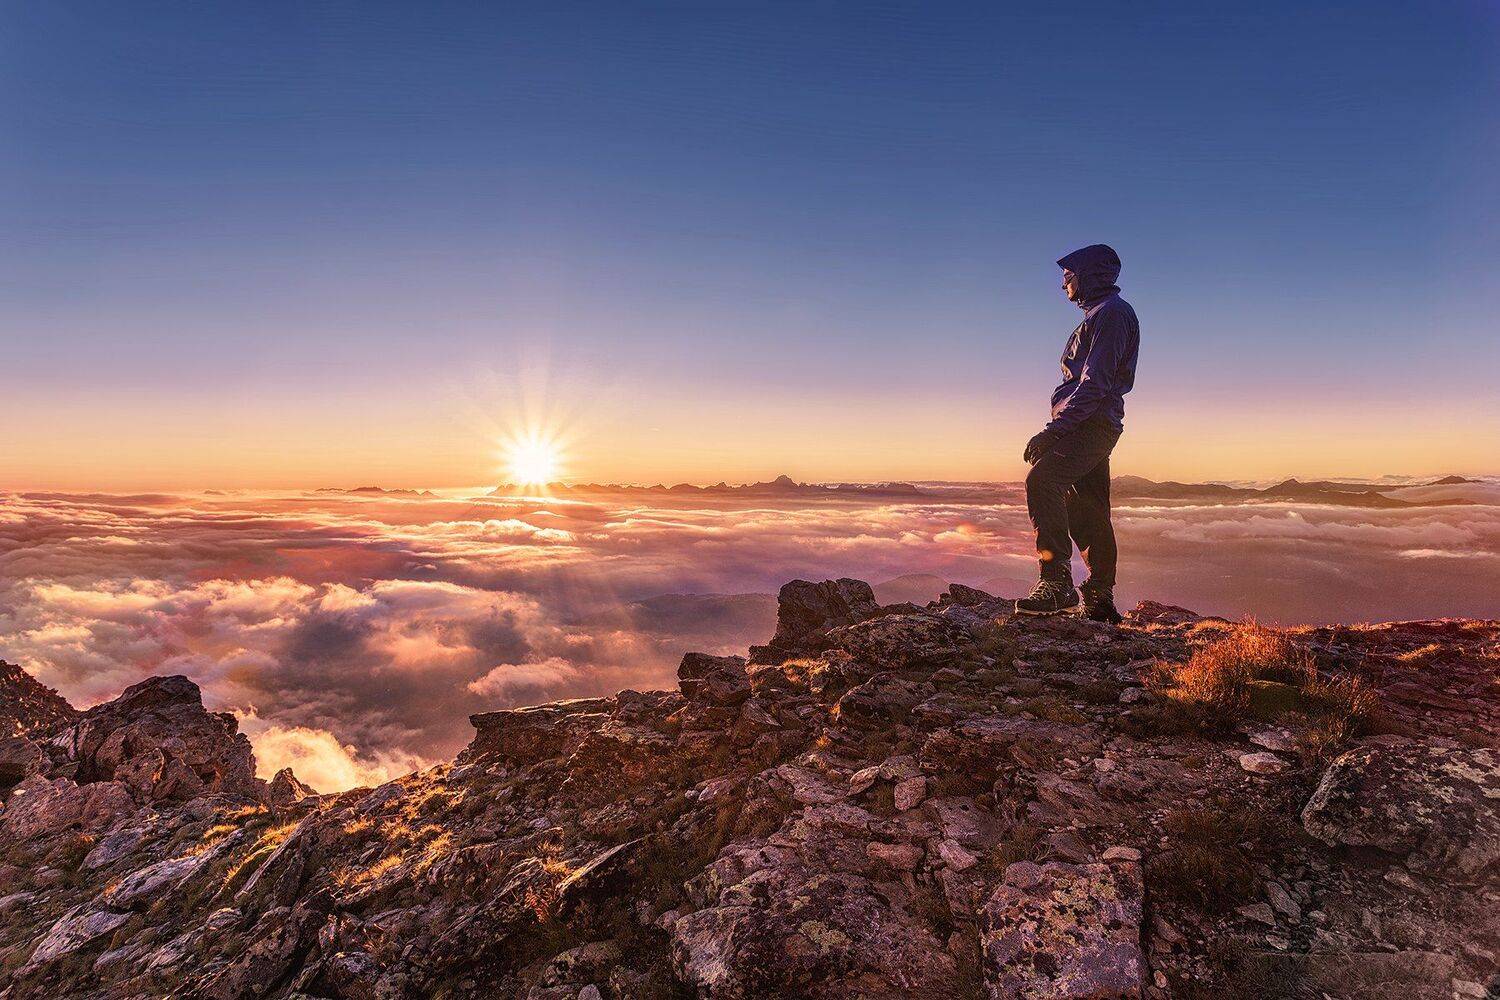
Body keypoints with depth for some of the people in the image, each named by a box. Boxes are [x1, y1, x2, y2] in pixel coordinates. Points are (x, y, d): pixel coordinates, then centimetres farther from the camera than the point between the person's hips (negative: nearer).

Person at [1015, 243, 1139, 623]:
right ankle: (1100, 602, 20)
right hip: (1092, 428, 11)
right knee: (1088, 512, 11)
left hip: (1090, 425, -11)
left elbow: (1094, 384, -19)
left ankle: (1057, 583, -34)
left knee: (1042, 480, -29)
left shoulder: (1110, 313, -7)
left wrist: (1054, 429, -23)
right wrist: (1057, 430, 21)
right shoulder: (1100, 315, 25)